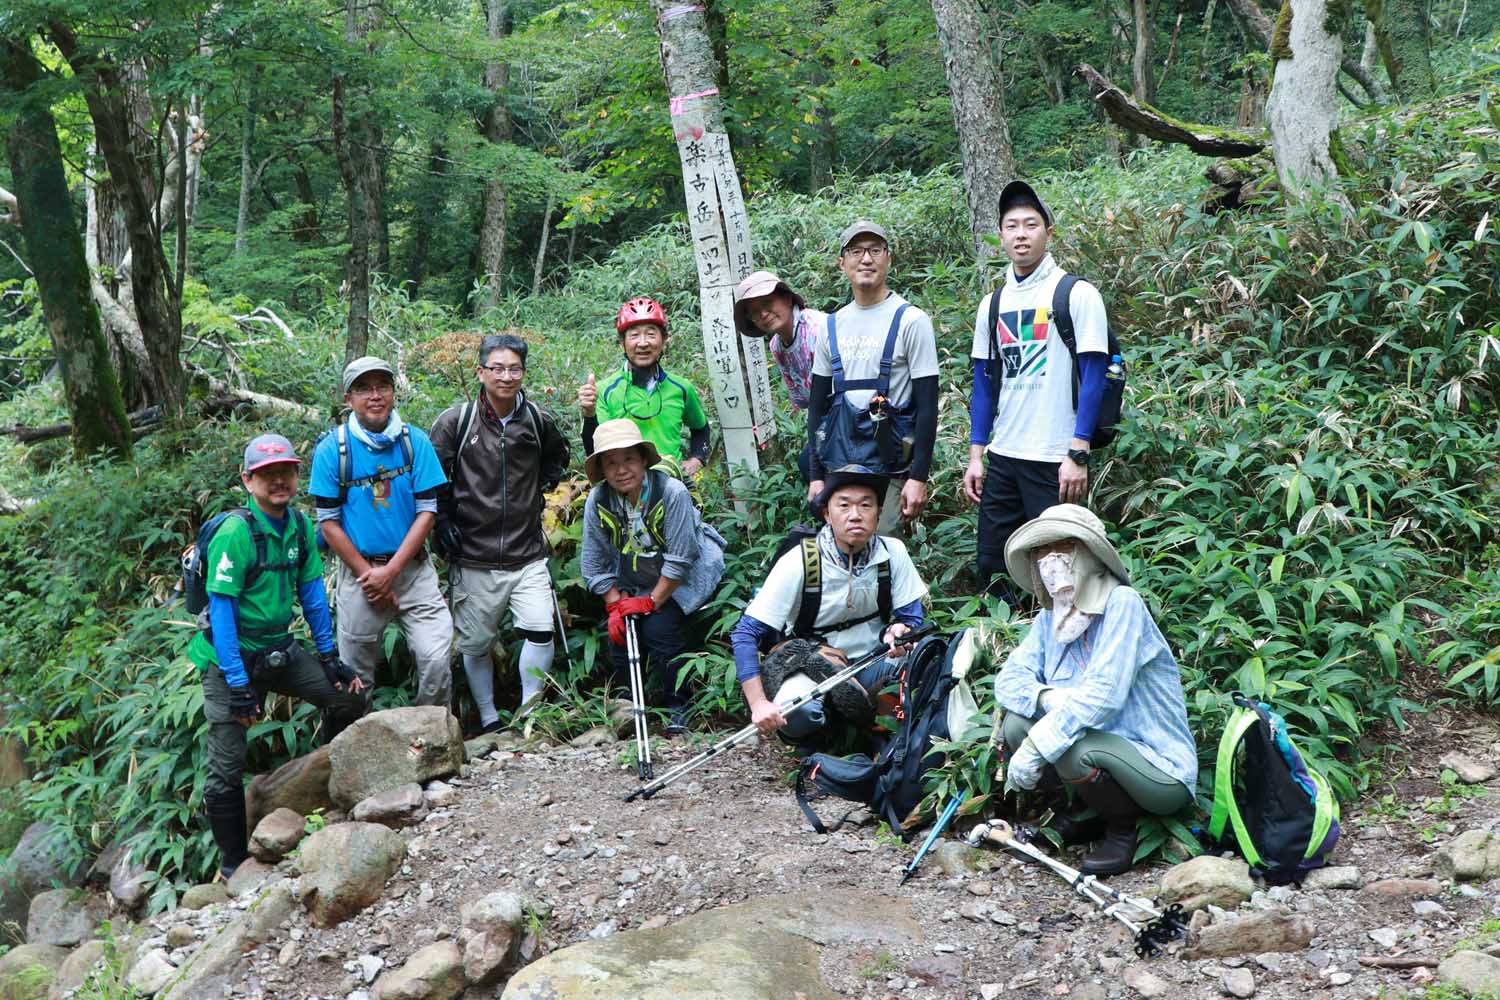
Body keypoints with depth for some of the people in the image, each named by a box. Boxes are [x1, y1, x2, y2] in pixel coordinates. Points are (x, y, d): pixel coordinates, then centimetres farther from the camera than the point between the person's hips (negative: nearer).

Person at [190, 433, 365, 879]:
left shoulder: (299, 524, -2)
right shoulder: (235, 532, -22)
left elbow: (312, 593, 6)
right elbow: (221, 610, -22)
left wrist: (330, 657, 6)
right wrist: (238, 685, -23)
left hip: (280, 649, 6)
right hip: (232, 657, -6)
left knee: (348, 699, 2)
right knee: (227, 769, -1)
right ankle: (233, 864, 16)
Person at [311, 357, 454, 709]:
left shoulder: (415, 441, -4)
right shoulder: (331, 450, -6)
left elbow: (427, 512, -5)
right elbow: (329, 522, -4)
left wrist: (390, 571, -11)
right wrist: (368, 574, -8)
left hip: (412, 568, 0)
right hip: (358, 570, 0)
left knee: (437, 659, -9)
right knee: (356, 672, 10)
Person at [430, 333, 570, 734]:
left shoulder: (538, 420, 3)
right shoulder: (456, 421, -5)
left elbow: (558, 457, 25)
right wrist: (443, 523, -2)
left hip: (528, 555, 1)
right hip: (473, 559, -1)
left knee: (541, 631, -11)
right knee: (476, 645, 8)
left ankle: (530, 710, 7)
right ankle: (489, 721, 24)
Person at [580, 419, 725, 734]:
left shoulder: (672, 492, -26)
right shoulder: (597, 501, -12)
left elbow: (680, 559, -23)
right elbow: (596, 564, -2)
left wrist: (652, 601, -20)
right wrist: (615, 605, -10)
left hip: (683, 578, -5)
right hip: (633, 581, 5)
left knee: (658, 627, -23)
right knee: (619, 632, -9)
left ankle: (679, 707, -4)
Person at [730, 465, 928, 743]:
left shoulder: (892, 553, -8)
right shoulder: (798, 563, -18)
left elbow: (912, 616, 0)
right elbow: (745, 634, -18)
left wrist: (899, 631, -27)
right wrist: (759, 704, -30)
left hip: (873, 661, 3)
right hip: (810, 665, -3)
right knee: (801, 715, -36)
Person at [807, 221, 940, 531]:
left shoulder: (910, 320, -4)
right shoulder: (832, 325, 11)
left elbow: (927, 406, -7)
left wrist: (918, 477, -12)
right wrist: (816, 475, 10)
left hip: (889, 470, -5)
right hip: (838, 467, 5)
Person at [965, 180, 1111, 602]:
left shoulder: (1077, 294, -4)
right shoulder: (992, 303, 12)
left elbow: (1093, 377, -8)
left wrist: (1077, 456, -14)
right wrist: (976, 455, 9)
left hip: (1055, 460, -5)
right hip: (1001, 457, 6)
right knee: (991, 569, 9)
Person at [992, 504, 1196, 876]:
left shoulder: (1122, 603, -18)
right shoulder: (1050, 618, 5)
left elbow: (1104, 692, -28)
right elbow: (1009, 679, -1)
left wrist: (1036, 747, -30)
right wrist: (1047, 697, -24)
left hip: (1161, 770, -7)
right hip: (1106, 744, 7)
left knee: (1072, 749, -32)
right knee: (1016, 724, -10)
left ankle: (1123, 828, -2)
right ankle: (1089, 816, 9)